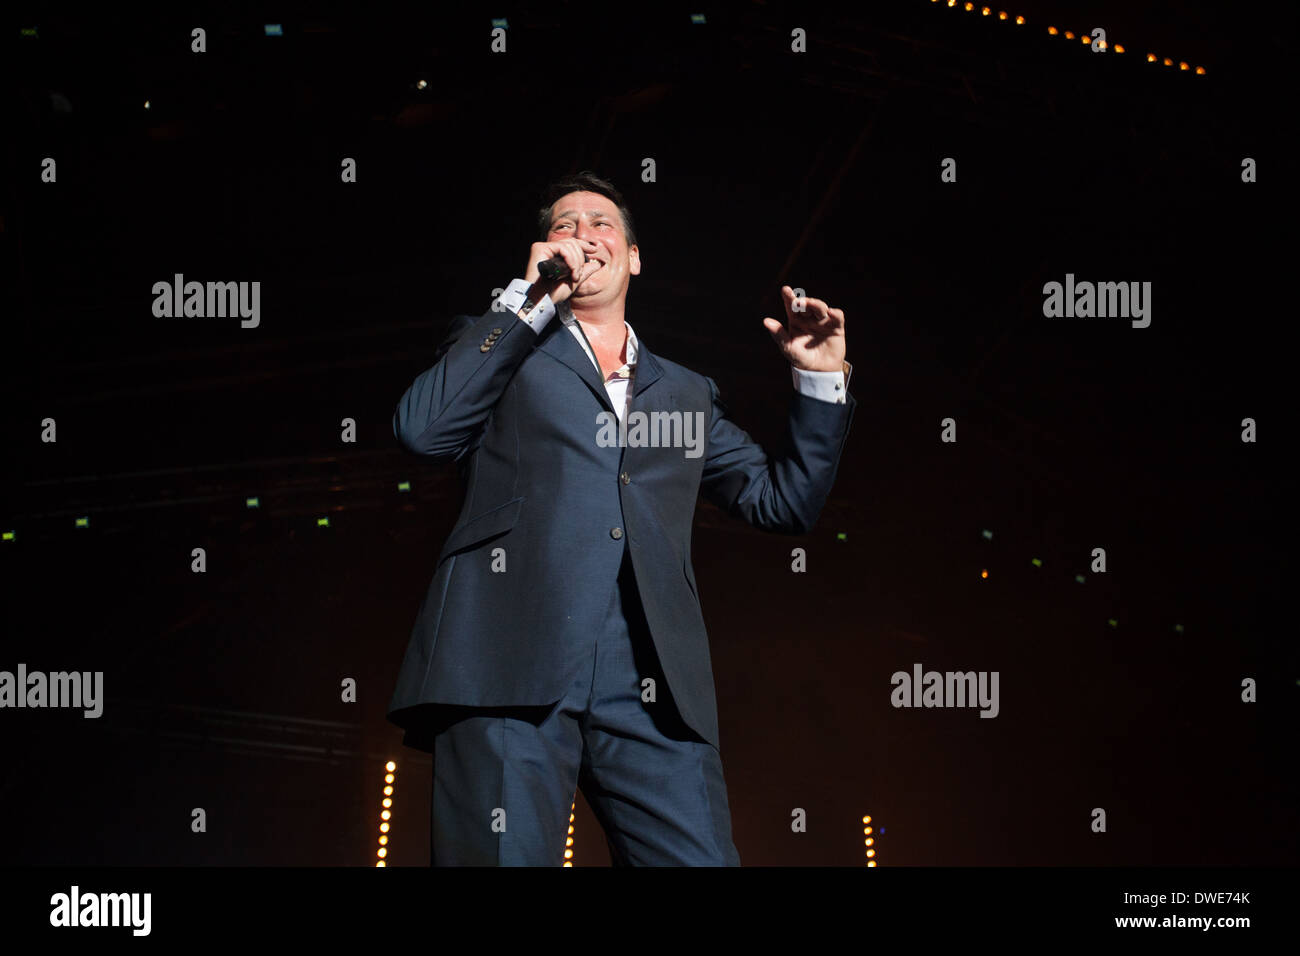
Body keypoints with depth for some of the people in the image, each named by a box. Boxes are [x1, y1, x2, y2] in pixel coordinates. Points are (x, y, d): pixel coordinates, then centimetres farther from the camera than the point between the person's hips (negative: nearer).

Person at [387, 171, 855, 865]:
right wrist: (529, 303, 3)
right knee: (506, 856, -13)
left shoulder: (686, 391, 31)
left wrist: (822, 382, 17)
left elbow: (783, 501, 28)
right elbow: (421, 428, 1)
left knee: (700, 858, -10)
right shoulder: (499, 350, 22)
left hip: (649, 690, 3)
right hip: (513, 669, -2)